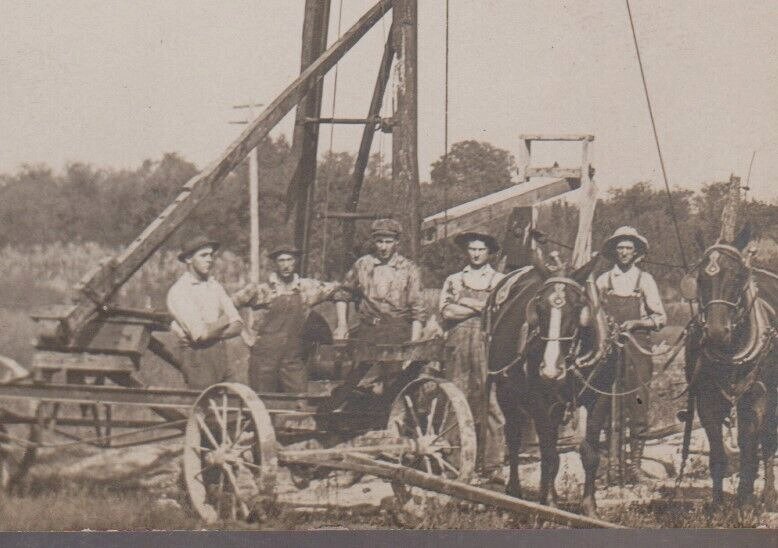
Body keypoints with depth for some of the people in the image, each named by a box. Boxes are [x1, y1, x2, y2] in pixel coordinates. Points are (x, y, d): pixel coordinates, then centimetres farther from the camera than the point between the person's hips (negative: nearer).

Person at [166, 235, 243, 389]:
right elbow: (200, 333, -17)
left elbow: (237, 326, 6)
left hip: (220, 354, 6)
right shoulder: (178, 291, -9)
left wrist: (211, 333, -11)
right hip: (197, 357, -6)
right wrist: (224, 320, 0)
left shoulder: (214, 286, 13)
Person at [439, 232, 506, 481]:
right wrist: (482, 308, -4)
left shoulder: (501, 281, 14)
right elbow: (446, 310, 1)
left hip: (489, 346, -1)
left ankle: (492, 464, -7)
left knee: (491, 403, -7)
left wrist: (467, 302, -5)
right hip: (458, 347, 2)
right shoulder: (453, 280, 18)